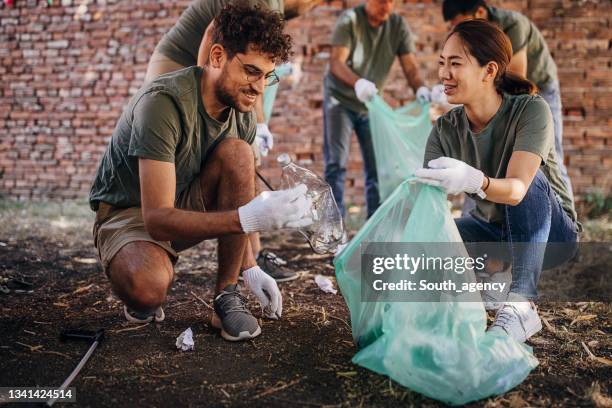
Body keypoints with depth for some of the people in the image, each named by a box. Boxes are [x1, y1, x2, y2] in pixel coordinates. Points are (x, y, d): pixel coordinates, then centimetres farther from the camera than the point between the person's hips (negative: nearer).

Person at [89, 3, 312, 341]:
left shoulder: (242, 113, -7)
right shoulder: (164, 101, -29)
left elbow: (232, 203, 5)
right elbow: (158, 219, -35)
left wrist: (250, 268, -5)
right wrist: (248, 218, -47)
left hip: (186, 206, 6)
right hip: (129, 213, -6)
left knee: (237, 153, -24)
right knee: (148, 288, -40)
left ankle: (227, 297, -14)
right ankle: (138, 295, 2)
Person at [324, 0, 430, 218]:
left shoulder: (398, 25, -6)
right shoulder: (350, 20, -16)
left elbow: (410, 67, -12)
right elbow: (336, 62, -26)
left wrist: (420, 89, -34)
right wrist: (358, 82, -46)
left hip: (370, 102, 4)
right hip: (340, 98, -4)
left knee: (377, 165, 3)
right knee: (336, 163, -9)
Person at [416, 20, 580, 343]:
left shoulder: (531, 110, -25)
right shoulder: (445, 130, -12)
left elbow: (517, 189, -40)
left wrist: (472, 181, -61)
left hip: (551, 232, -3)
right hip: (492, 229, 4)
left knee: (527, 176, -35)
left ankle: (521, 306, -35)